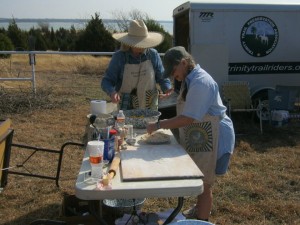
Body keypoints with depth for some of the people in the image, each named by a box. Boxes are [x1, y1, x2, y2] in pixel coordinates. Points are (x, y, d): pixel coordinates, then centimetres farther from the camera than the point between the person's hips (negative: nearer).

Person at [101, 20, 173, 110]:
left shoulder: (153, 55, -3)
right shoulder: (119, 57, -8)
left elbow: (161, 77, 6)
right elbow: (107, 80, -6)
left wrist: (167, 88, -15)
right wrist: (112, 92, -28)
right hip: (126, 107, -2)